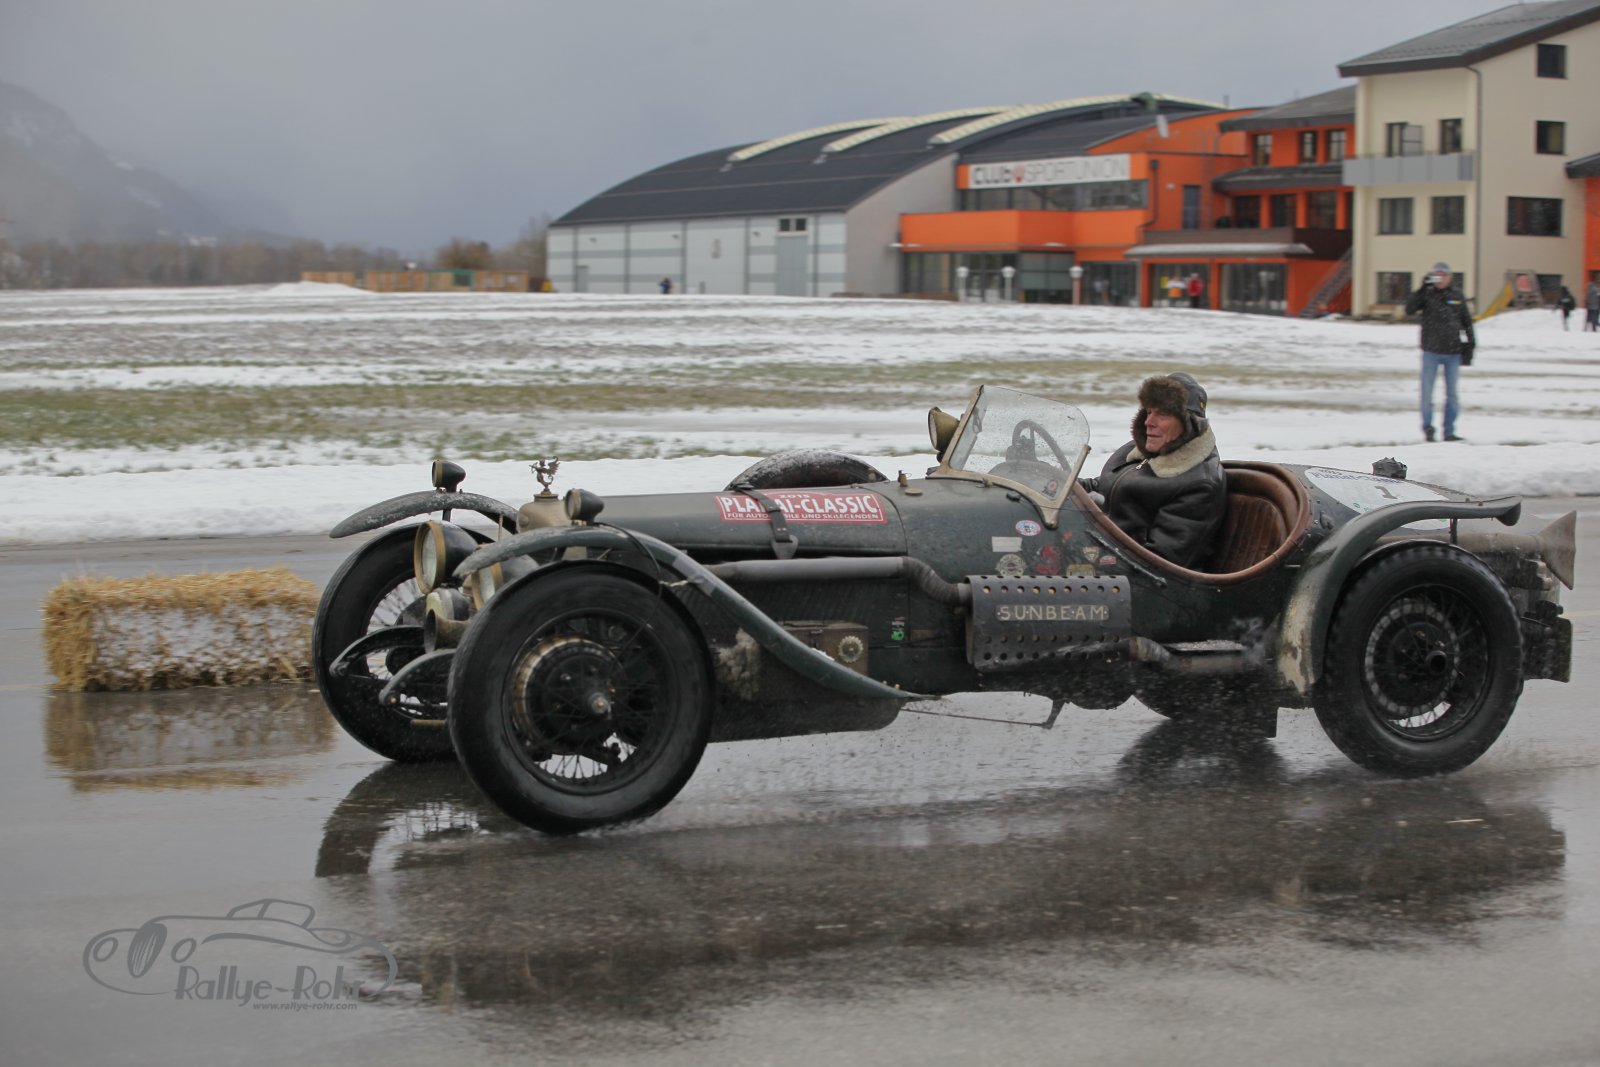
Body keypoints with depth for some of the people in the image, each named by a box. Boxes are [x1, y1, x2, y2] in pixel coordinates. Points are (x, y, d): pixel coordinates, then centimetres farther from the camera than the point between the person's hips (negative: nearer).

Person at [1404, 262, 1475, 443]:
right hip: (1431, 351, -2)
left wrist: (1471, 340, 10)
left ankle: (1449, 432, 11)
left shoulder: (1457, 296, 8)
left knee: (1452, 394, 5)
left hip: (1453, 352, 2)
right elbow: (1409, 309, -14)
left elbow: (1466, 320, 17)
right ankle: (1427, 426, 9)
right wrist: (1422, 289, -19)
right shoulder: (1427, 294, 1)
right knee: (1427, 391, -4)